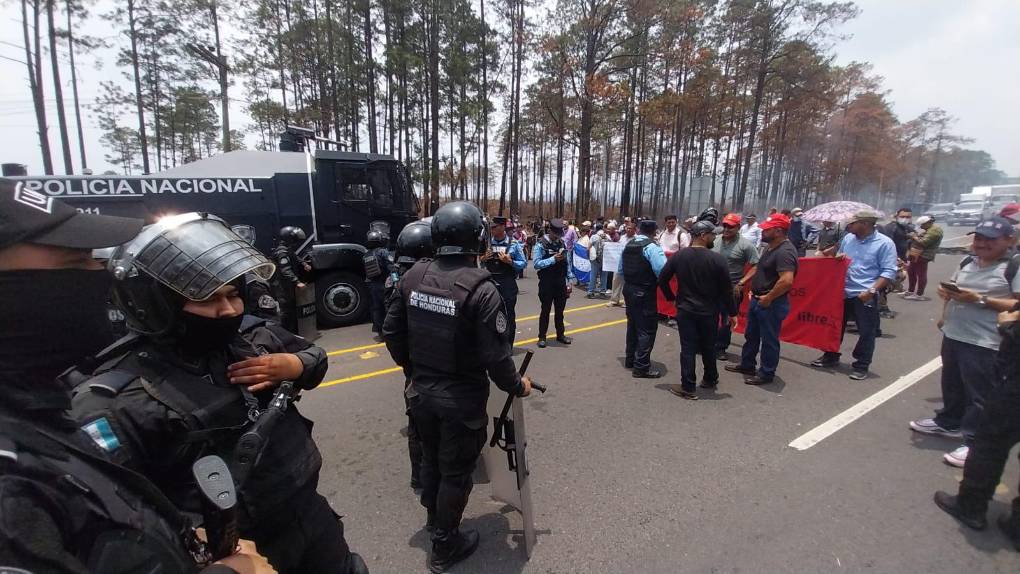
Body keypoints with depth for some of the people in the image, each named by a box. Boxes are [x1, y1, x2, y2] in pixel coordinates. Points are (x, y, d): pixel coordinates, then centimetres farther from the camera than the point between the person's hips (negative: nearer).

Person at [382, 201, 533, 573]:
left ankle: (434, 516, 52)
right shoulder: (480, 288, -24)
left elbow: (391, 331, 2)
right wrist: (517, 386, -4)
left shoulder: (414, 276, -6)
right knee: (456, 471, 16)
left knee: (431, 457, 27)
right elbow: (496, 356, -23)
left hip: (421, 391, 6)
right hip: (462, 399, -5)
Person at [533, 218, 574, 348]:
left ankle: (560, 334, 29)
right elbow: (537, 264, -18)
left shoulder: (562, 243, 6)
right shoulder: (541, 244, -9)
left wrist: (568, 282, 7)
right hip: (546, 283, -4)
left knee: (560, 310, 14)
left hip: (561, 282, 4)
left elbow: (567, 263, 10)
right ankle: (542, 337, 16)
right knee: (545, 310, 5)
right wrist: (553, 259, -25)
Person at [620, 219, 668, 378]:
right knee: (647, 329, -1)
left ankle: (630, 359, 31)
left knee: (632, 325, 19)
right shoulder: (652, 247, -15)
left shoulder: (628, 246, 9)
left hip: (628, 290, 8)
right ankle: (641, 367, 2)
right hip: (645, 293, -8)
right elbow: (662, 271, -25)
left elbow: (620, 271, 16)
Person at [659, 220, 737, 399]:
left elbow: (662, 279, -1)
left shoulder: (678, 256, -4)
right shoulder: (717, 258, -12)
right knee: (709, 348, 18)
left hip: (685, 310, 1)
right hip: (709, 312, 0)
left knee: (688, 349, 3)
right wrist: (732, 313, 1)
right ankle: (711, 380, 34)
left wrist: (671, 297, 11)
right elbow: (726, 289, -8)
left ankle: (688, 388, 5)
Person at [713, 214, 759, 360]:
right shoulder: (715, 241, 2)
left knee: (727, 321, 10)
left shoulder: (746, 245, -10)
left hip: (732, 289, -3)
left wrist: (741, 283, -18)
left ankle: (721, 348, 25)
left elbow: (756, 267, -12)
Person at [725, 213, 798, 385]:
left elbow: (786, 281, -32)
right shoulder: (770, 247, 10)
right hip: (758, 299, 10)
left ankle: (766, 374, 17)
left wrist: (768, 298, -22)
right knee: (751, 335, 20)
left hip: (771, 304, -10)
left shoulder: (785, 251, -22)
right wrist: (755, 290, 13)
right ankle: (747, 365, 35)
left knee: (769, 340, 4)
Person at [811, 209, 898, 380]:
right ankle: (831, 356, 29)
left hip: (865, 296, -5)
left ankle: (861, 366, 18)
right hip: (843, 292, 5)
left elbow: (889, 272, -11)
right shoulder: (848, 239, 7)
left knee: (866, 332, 5)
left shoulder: (884, 243, -8)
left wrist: (872, 290, -21)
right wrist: (838, 257, -3)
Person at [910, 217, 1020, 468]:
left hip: (984, 343, -7)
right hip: (952, 334, 7)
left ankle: (974, 443, 7)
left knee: (979, 395, -1)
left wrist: (980, 300, -24)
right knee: (951, 385, 21)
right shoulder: (967, 262, 9)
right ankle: (948, 423, 38)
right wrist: (947, 292, -1)